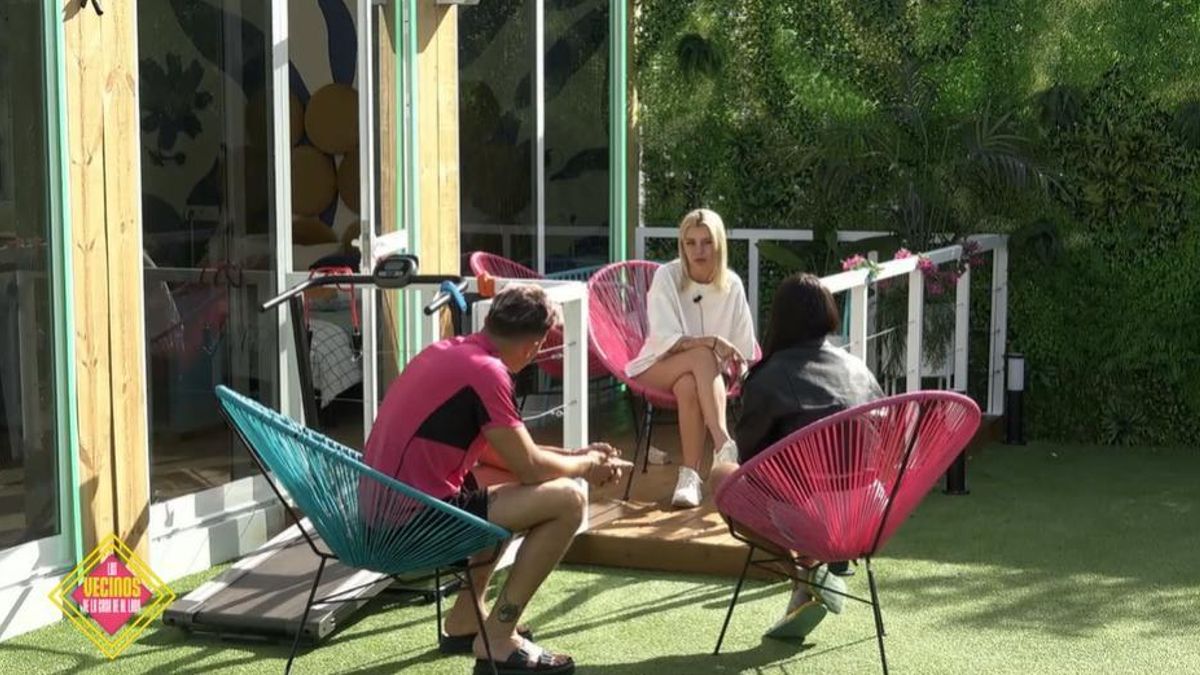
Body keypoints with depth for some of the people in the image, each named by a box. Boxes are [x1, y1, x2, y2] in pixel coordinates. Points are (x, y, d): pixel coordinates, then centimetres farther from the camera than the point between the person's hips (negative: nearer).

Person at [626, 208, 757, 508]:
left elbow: (744, 346, 3)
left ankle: (690, 475, -36)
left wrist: (740, 372, -15)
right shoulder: (667, 276, -11)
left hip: (707, 372, 2)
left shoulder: (731, 284, -3)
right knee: (702, 356, -36)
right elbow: (665, 341, -18)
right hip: (658, 368, -2)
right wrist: (711, 342, -30)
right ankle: (724, 446, -45)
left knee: (689, 386, -37)